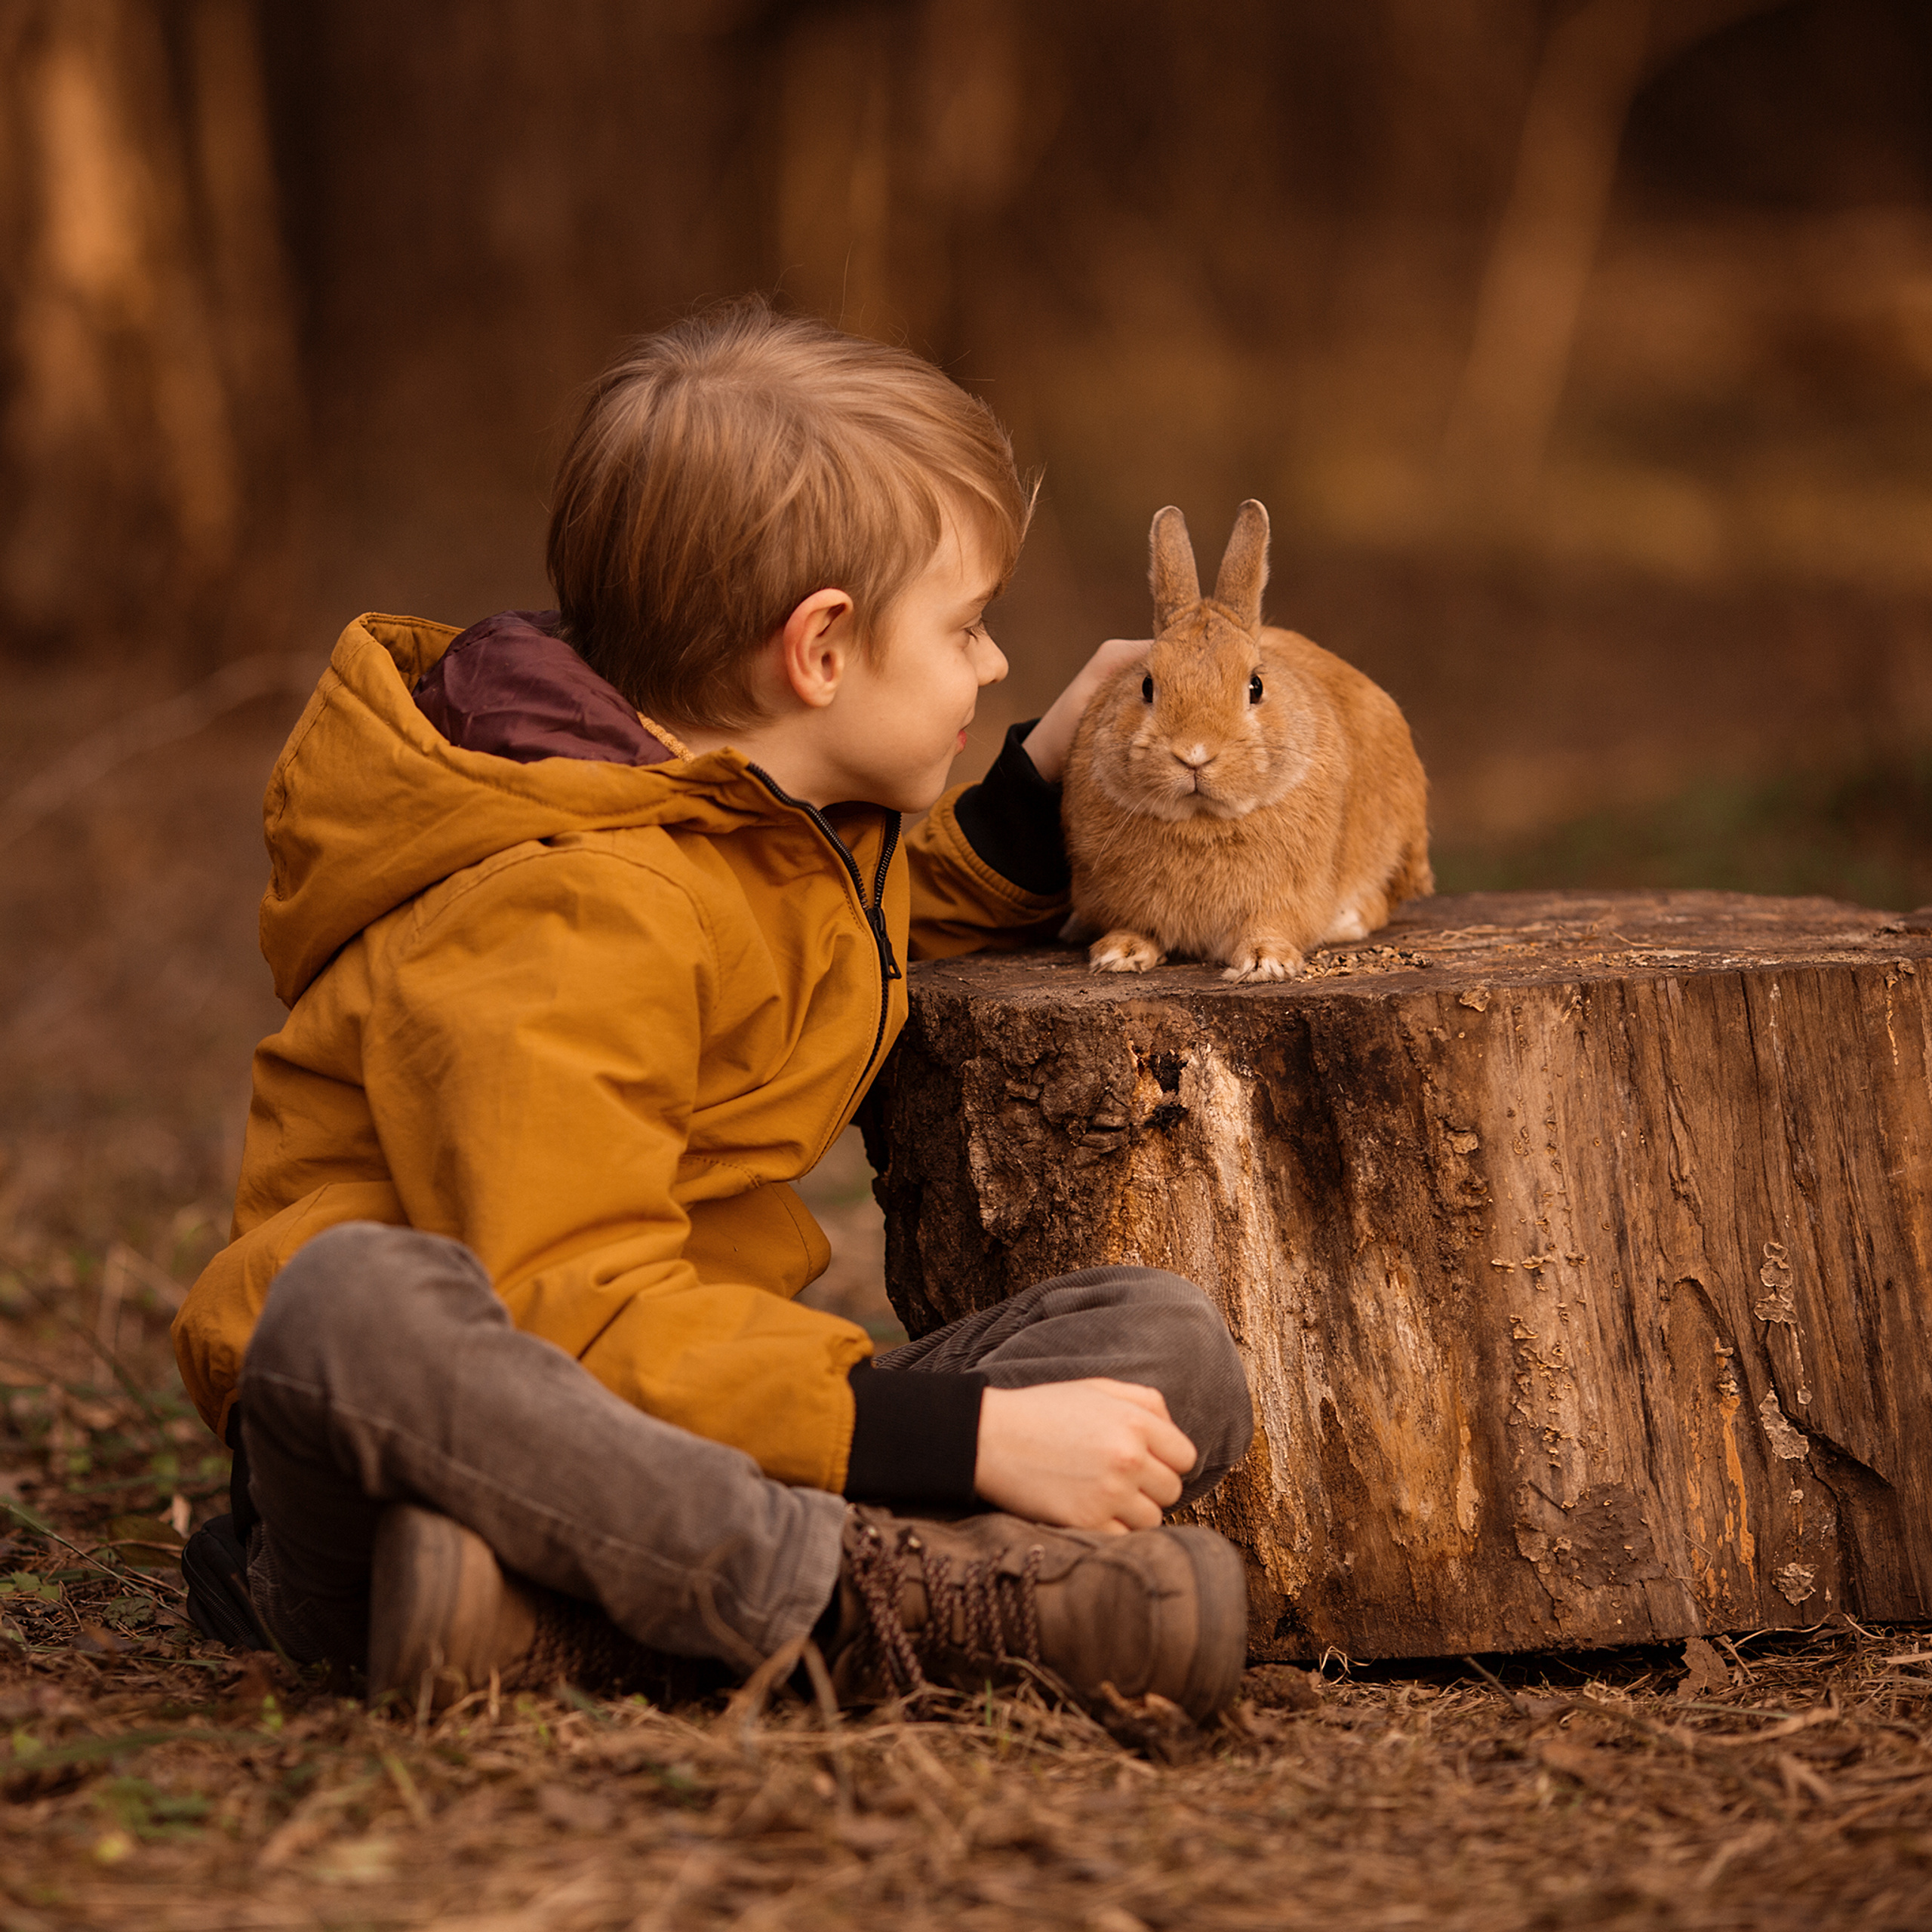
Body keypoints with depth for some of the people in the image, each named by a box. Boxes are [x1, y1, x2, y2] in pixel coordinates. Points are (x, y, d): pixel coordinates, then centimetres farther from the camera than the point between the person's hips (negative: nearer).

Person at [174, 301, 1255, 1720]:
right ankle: (898, 1595, -42)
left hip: (672, 1444, 8)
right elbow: (577, 1320, -28)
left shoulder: (791, 829, 13)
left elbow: (881, 936, 38)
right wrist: (971, 1436, -31)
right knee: (362, 1299, -41)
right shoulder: (572, 921, -18)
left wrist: (1043, 785, 19)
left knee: (1169, 1345, -12)